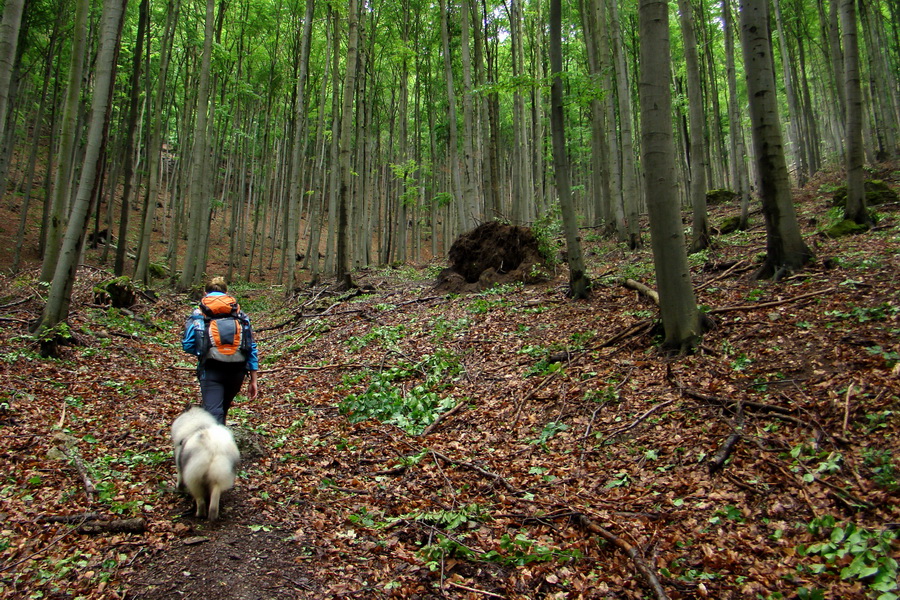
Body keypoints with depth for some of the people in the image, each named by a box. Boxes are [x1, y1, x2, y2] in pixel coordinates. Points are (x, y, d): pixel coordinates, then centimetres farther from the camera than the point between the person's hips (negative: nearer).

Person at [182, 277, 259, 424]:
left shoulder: (198, 314, 7)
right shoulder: (240, 314, 10)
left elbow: (187, 345, 0)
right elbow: (251, 347, 6)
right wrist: (254, 379, 11)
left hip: (211, 370, -3)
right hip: (237, 371, 3)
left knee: (213, 413, -5)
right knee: (223, 409, 25)